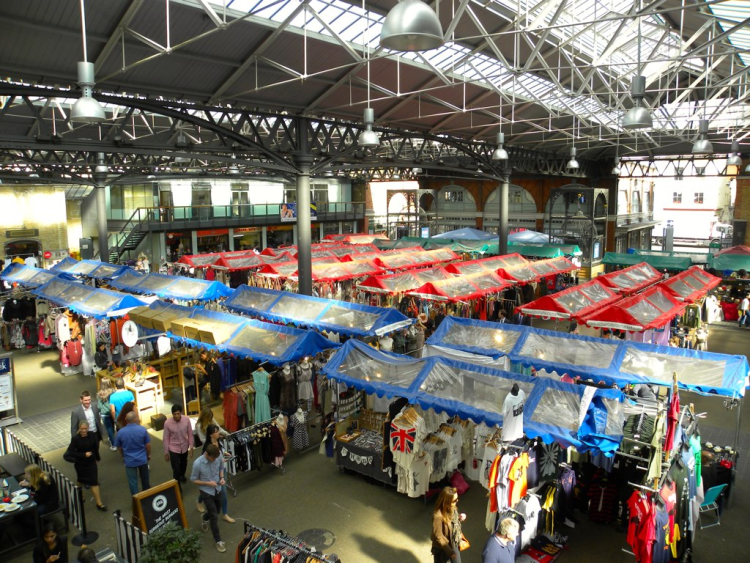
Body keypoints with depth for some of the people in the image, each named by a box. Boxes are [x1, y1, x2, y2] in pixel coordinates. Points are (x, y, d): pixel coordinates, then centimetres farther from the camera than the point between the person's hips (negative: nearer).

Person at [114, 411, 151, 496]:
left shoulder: (120, 432, -14)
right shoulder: (142, 429, -18)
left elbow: (119, 447, 1)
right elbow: (148, 444, -8)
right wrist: (149, 454, 11)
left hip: (129, 460, -1)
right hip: (142, 458, 1)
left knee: (133, 481, 13)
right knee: (144, 478, 23)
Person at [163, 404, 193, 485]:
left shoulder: (186, 420, -18)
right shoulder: (167, 423, -22)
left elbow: (190, 434, -6)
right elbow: (166, 438, -11)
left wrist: (191, 447, -5)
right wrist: (166, 452, -5)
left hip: (184, 447, 3)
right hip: (173, 449, -3)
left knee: (183, 464, 27)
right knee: (176, 469, -3)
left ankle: (182, 475, 58)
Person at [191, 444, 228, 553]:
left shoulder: (219, 457, -17)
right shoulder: (198, 463, -28)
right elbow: (193, 480, -14)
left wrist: (222, 477, -15)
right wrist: (207, 483, -24)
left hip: (217, 489, 5)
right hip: (206, 492, -4)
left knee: (216, 511, 24)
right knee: (214, 517, 0)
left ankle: (204, 518, 58)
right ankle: (218, 541, 19)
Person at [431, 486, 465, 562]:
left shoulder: (453, 508, -12)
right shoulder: (438, 516, -35)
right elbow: (438, 537, -25)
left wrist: (460, 518, -11)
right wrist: (449, 550, -20)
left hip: (454, 544, 7)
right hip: (441, 548, -6)